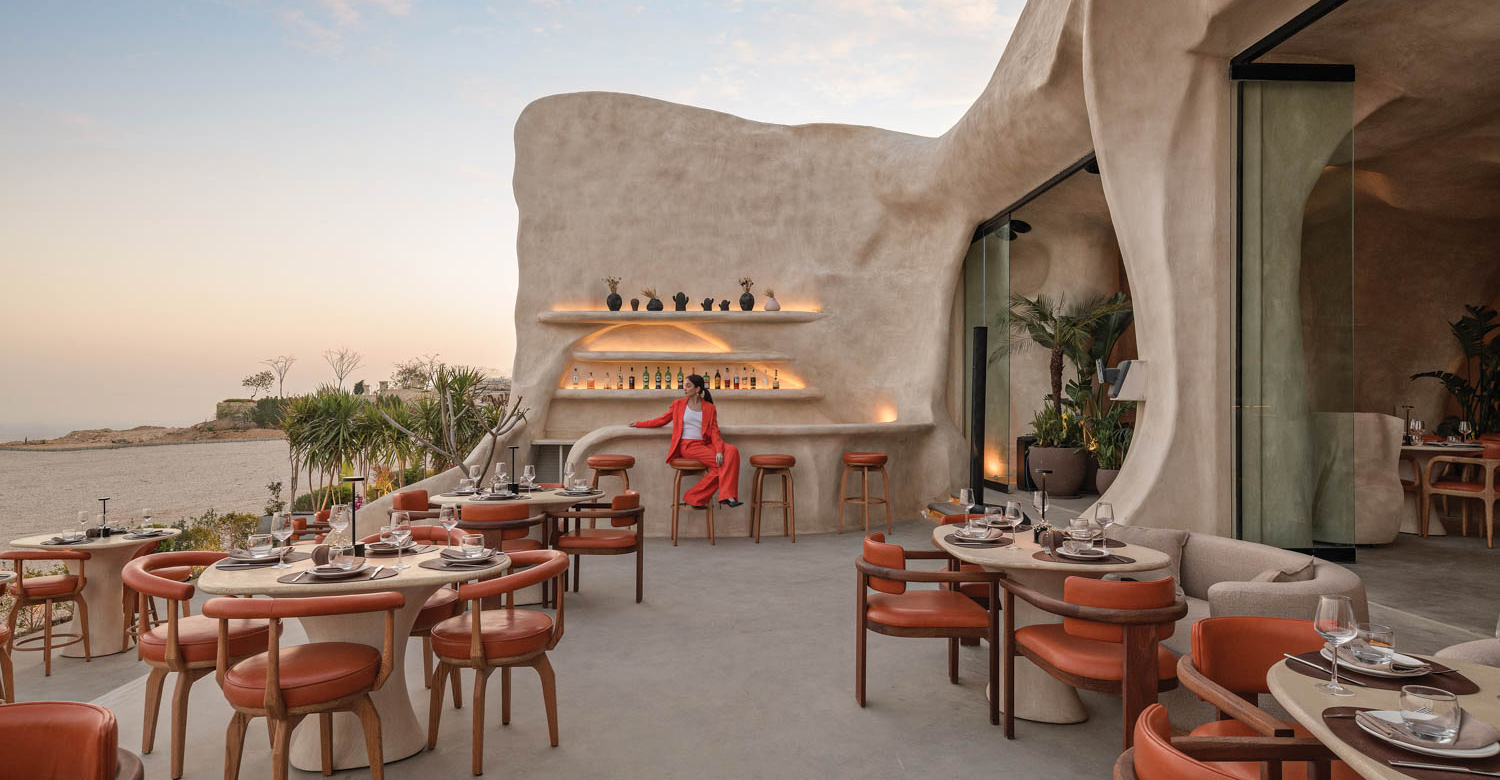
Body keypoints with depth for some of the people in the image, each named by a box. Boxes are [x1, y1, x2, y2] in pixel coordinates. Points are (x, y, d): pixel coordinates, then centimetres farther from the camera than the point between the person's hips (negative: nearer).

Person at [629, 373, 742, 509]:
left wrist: (719, 451, -16)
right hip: (687, 445, -2)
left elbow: (714, 431, 2)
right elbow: (662, 420, 22)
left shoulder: (709, 408, 12)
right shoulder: (678, 404, 13)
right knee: (720, 464, -27)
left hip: (705, 444, 3)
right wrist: (639, 424, 22)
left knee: (732, 450, -28)